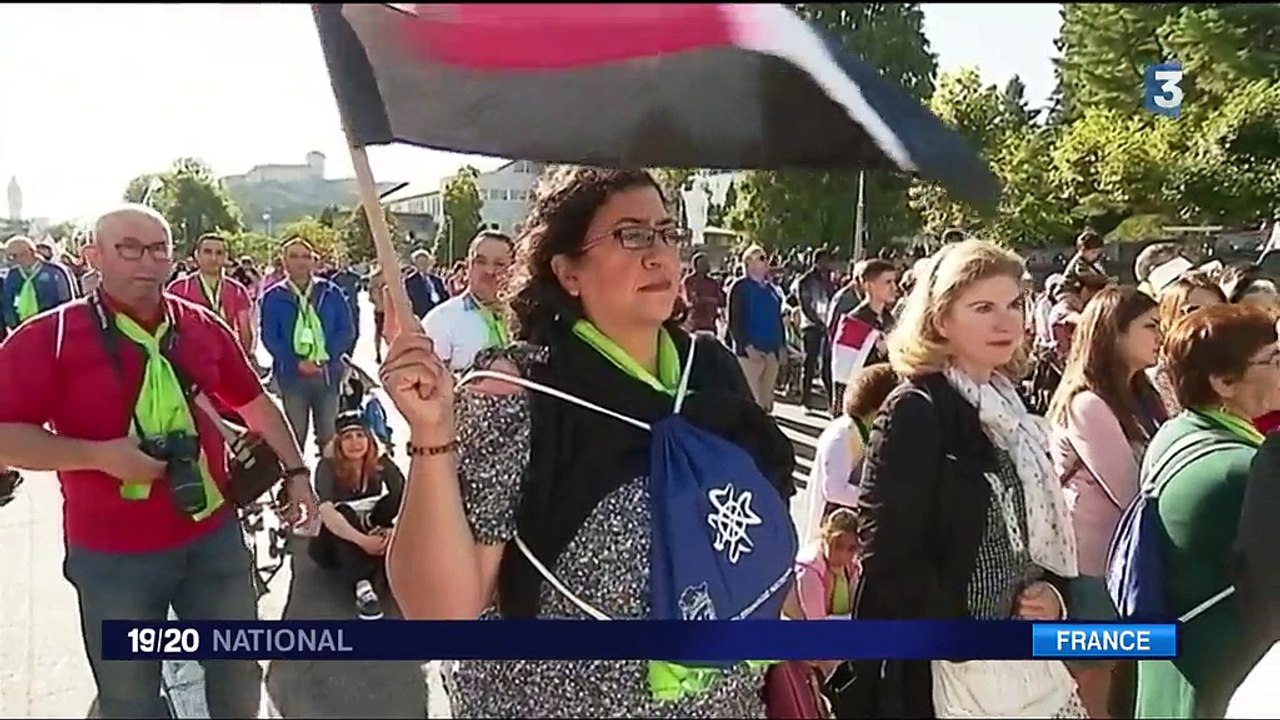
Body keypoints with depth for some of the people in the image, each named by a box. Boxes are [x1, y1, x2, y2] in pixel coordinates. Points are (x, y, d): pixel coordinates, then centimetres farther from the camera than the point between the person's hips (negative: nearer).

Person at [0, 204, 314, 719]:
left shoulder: (202, 326, 2)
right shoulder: (48, 337, -11)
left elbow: (254, 403, 13)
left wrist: (295, 469, 11)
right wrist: (98, 455, -22)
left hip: (213, 536, 3)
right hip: (112, 554, -3)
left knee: (239, 671, 18)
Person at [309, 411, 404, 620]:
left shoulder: (382, 464, -11)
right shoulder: (328, 467, -21)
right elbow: (326, 513, -37)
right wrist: (362, 540, -49)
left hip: (370, 533, 2)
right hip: (332, 543, -2)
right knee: (344, 512, -38)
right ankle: (362, 588, -52)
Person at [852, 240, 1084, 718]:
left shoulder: (1011, 411, 9)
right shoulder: (913, 414, -15)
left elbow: (1045, 529, 16)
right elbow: (888, 557, -21)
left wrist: (1052, 594, -3)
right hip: (948, 673, -7)